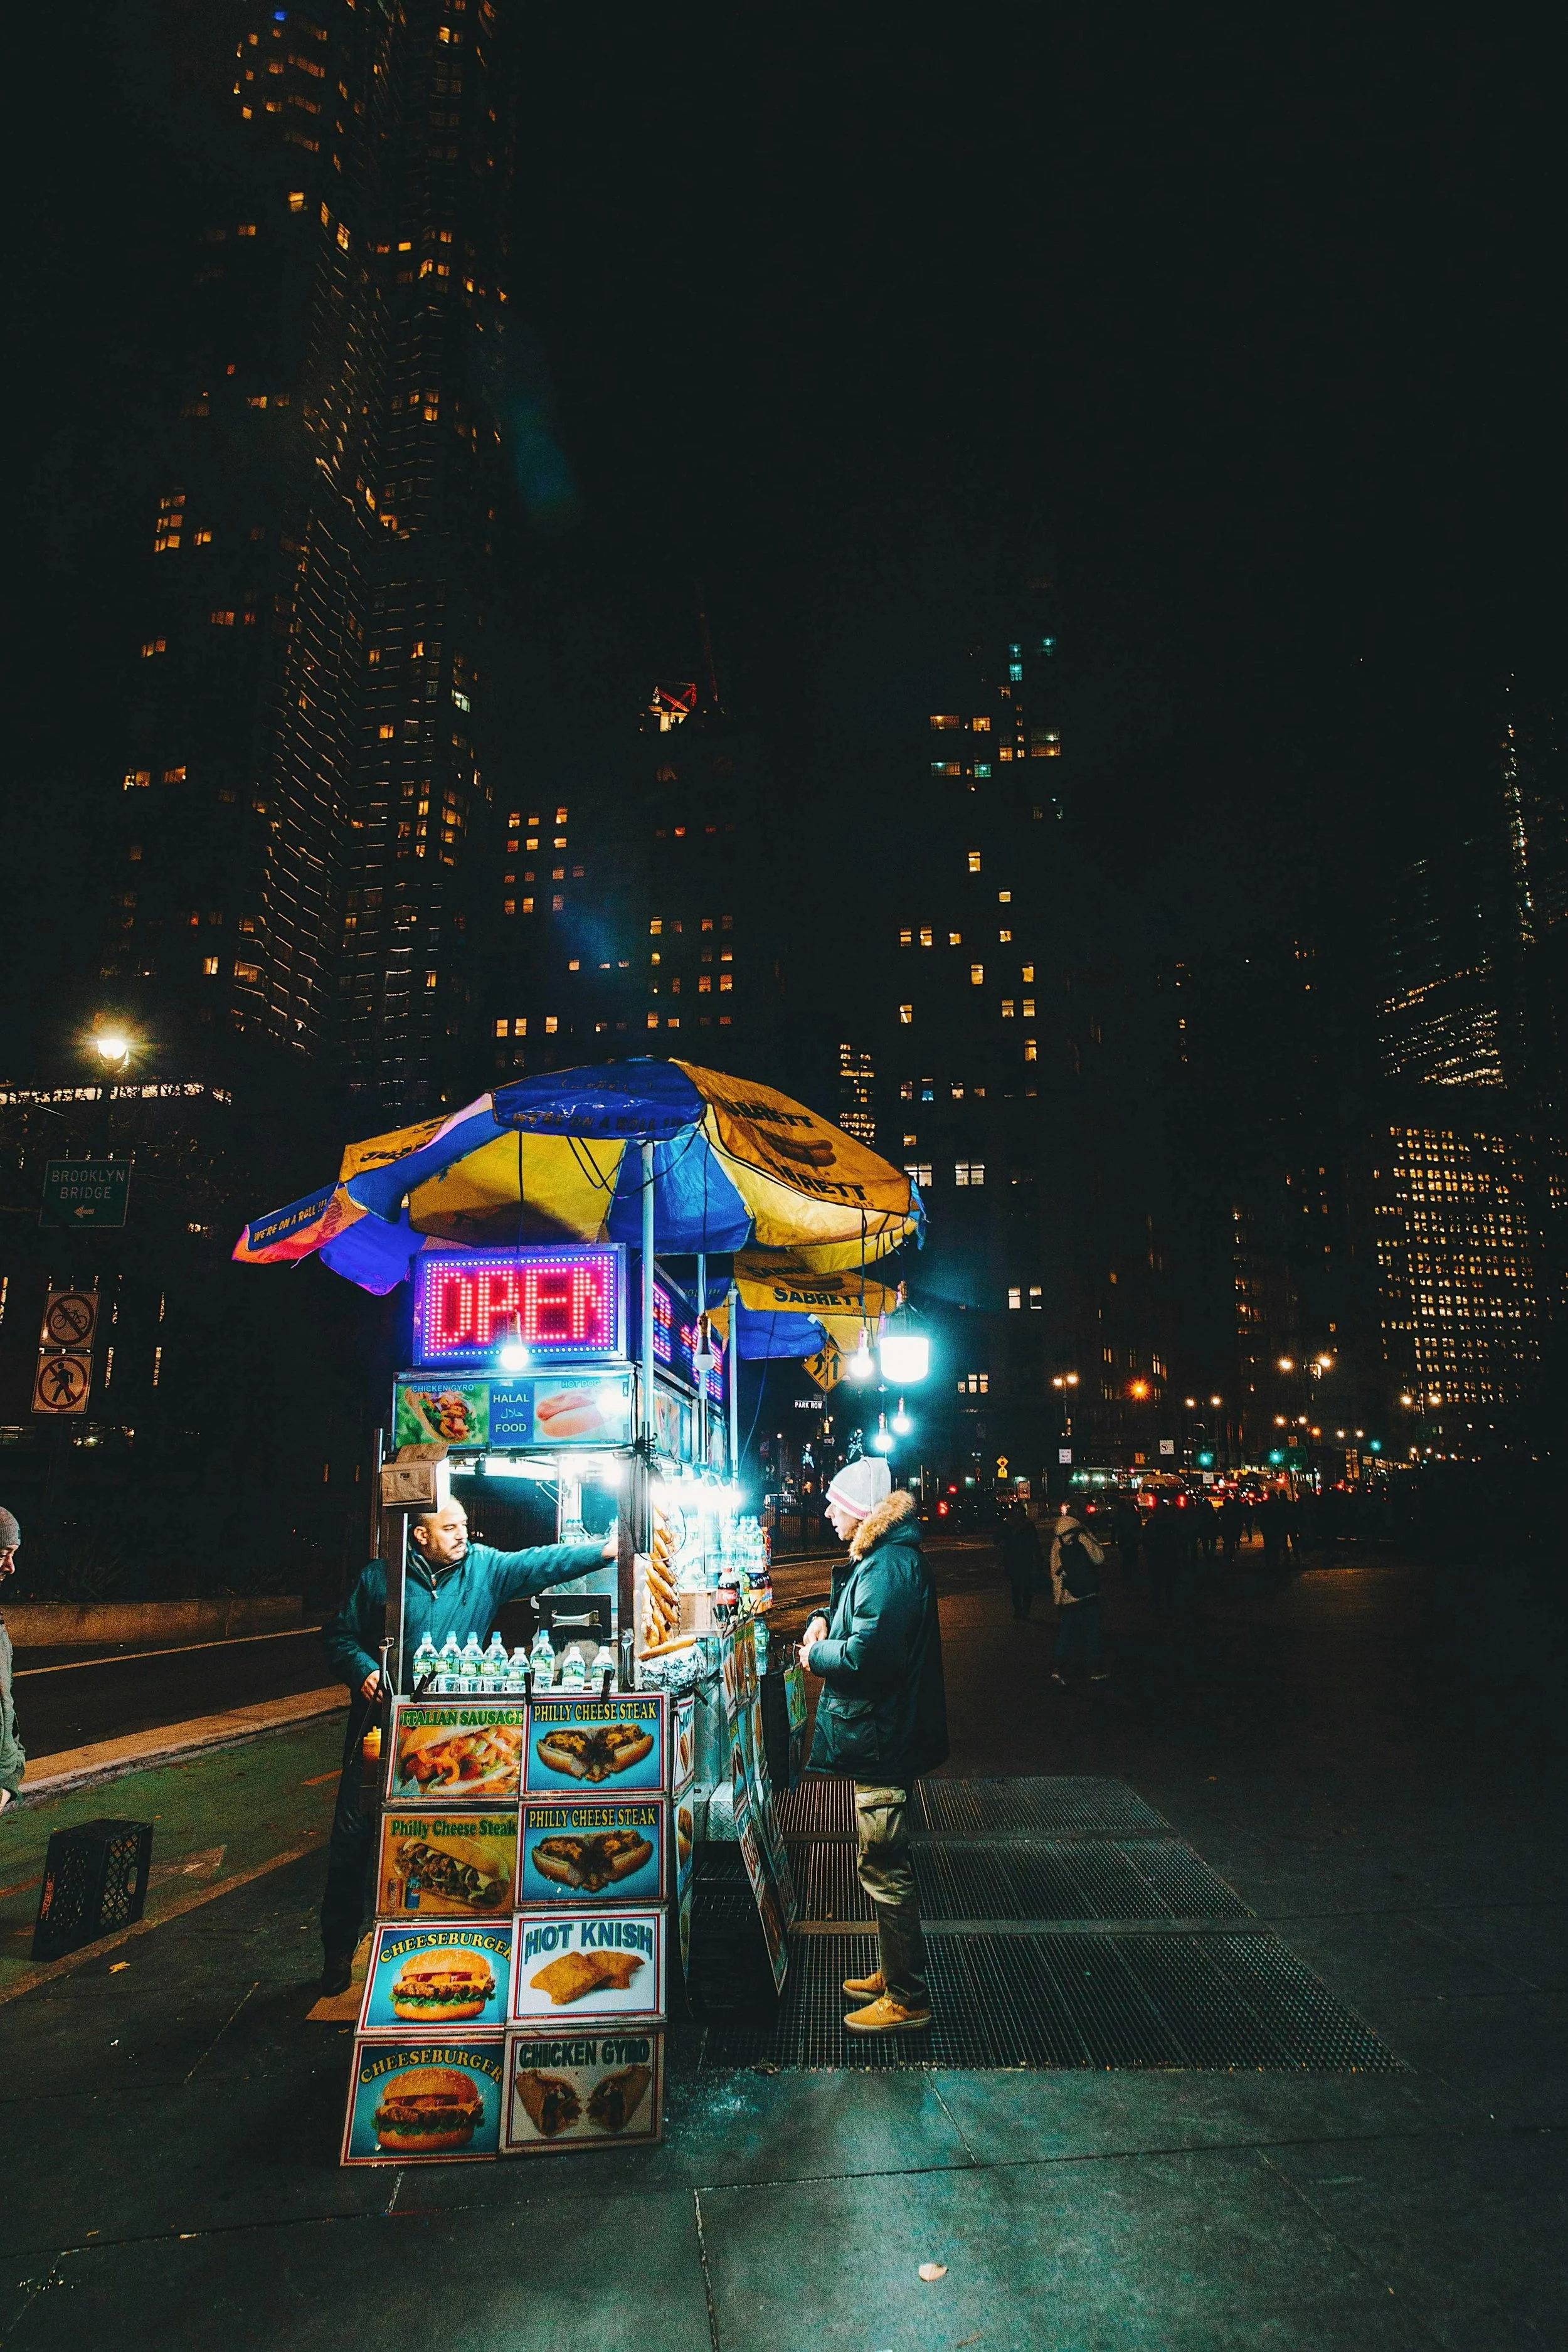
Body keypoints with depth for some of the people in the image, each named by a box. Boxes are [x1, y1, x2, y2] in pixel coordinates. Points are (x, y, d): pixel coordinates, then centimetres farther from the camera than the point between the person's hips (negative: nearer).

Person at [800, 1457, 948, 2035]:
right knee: (885, 1863, 21)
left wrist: (816, 1654, -15)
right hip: (882, 1735, 11)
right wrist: (827, 1623, 5)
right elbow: (871, 1626, 24)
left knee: (883, 1869, 1)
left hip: (881, 1740, -11)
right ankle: (895, 1973, 35)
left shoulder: (888, 1566, -23)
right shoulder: (883, 1558, 11)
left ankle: (907, 2000, 14)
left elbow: (867, 1654, -31)